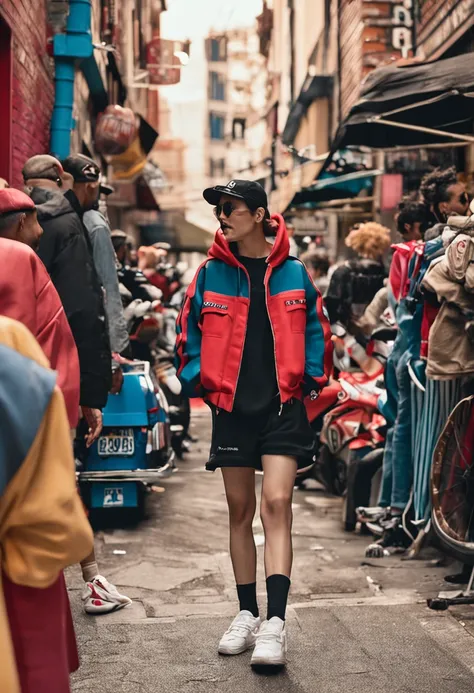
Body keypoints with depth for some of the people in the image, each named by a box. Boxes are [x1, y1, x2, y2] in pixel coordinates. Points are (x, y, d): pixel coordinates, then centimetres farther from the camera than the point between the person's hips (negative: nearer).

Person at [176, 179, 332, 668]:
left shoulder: (293, 273, 1)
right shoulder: (211, 274, 3)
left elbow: (315, 331, 10)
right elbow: (188, 331, 11)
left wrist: (310, 380, 0)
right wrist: (198, 381, 2)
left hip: (283, 407, -2)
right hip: (232, 408, 2)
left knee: (276, 504, -14)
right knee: (240, 511, 9)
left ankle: (275, 623, -16)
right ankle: (247, 615, 21)